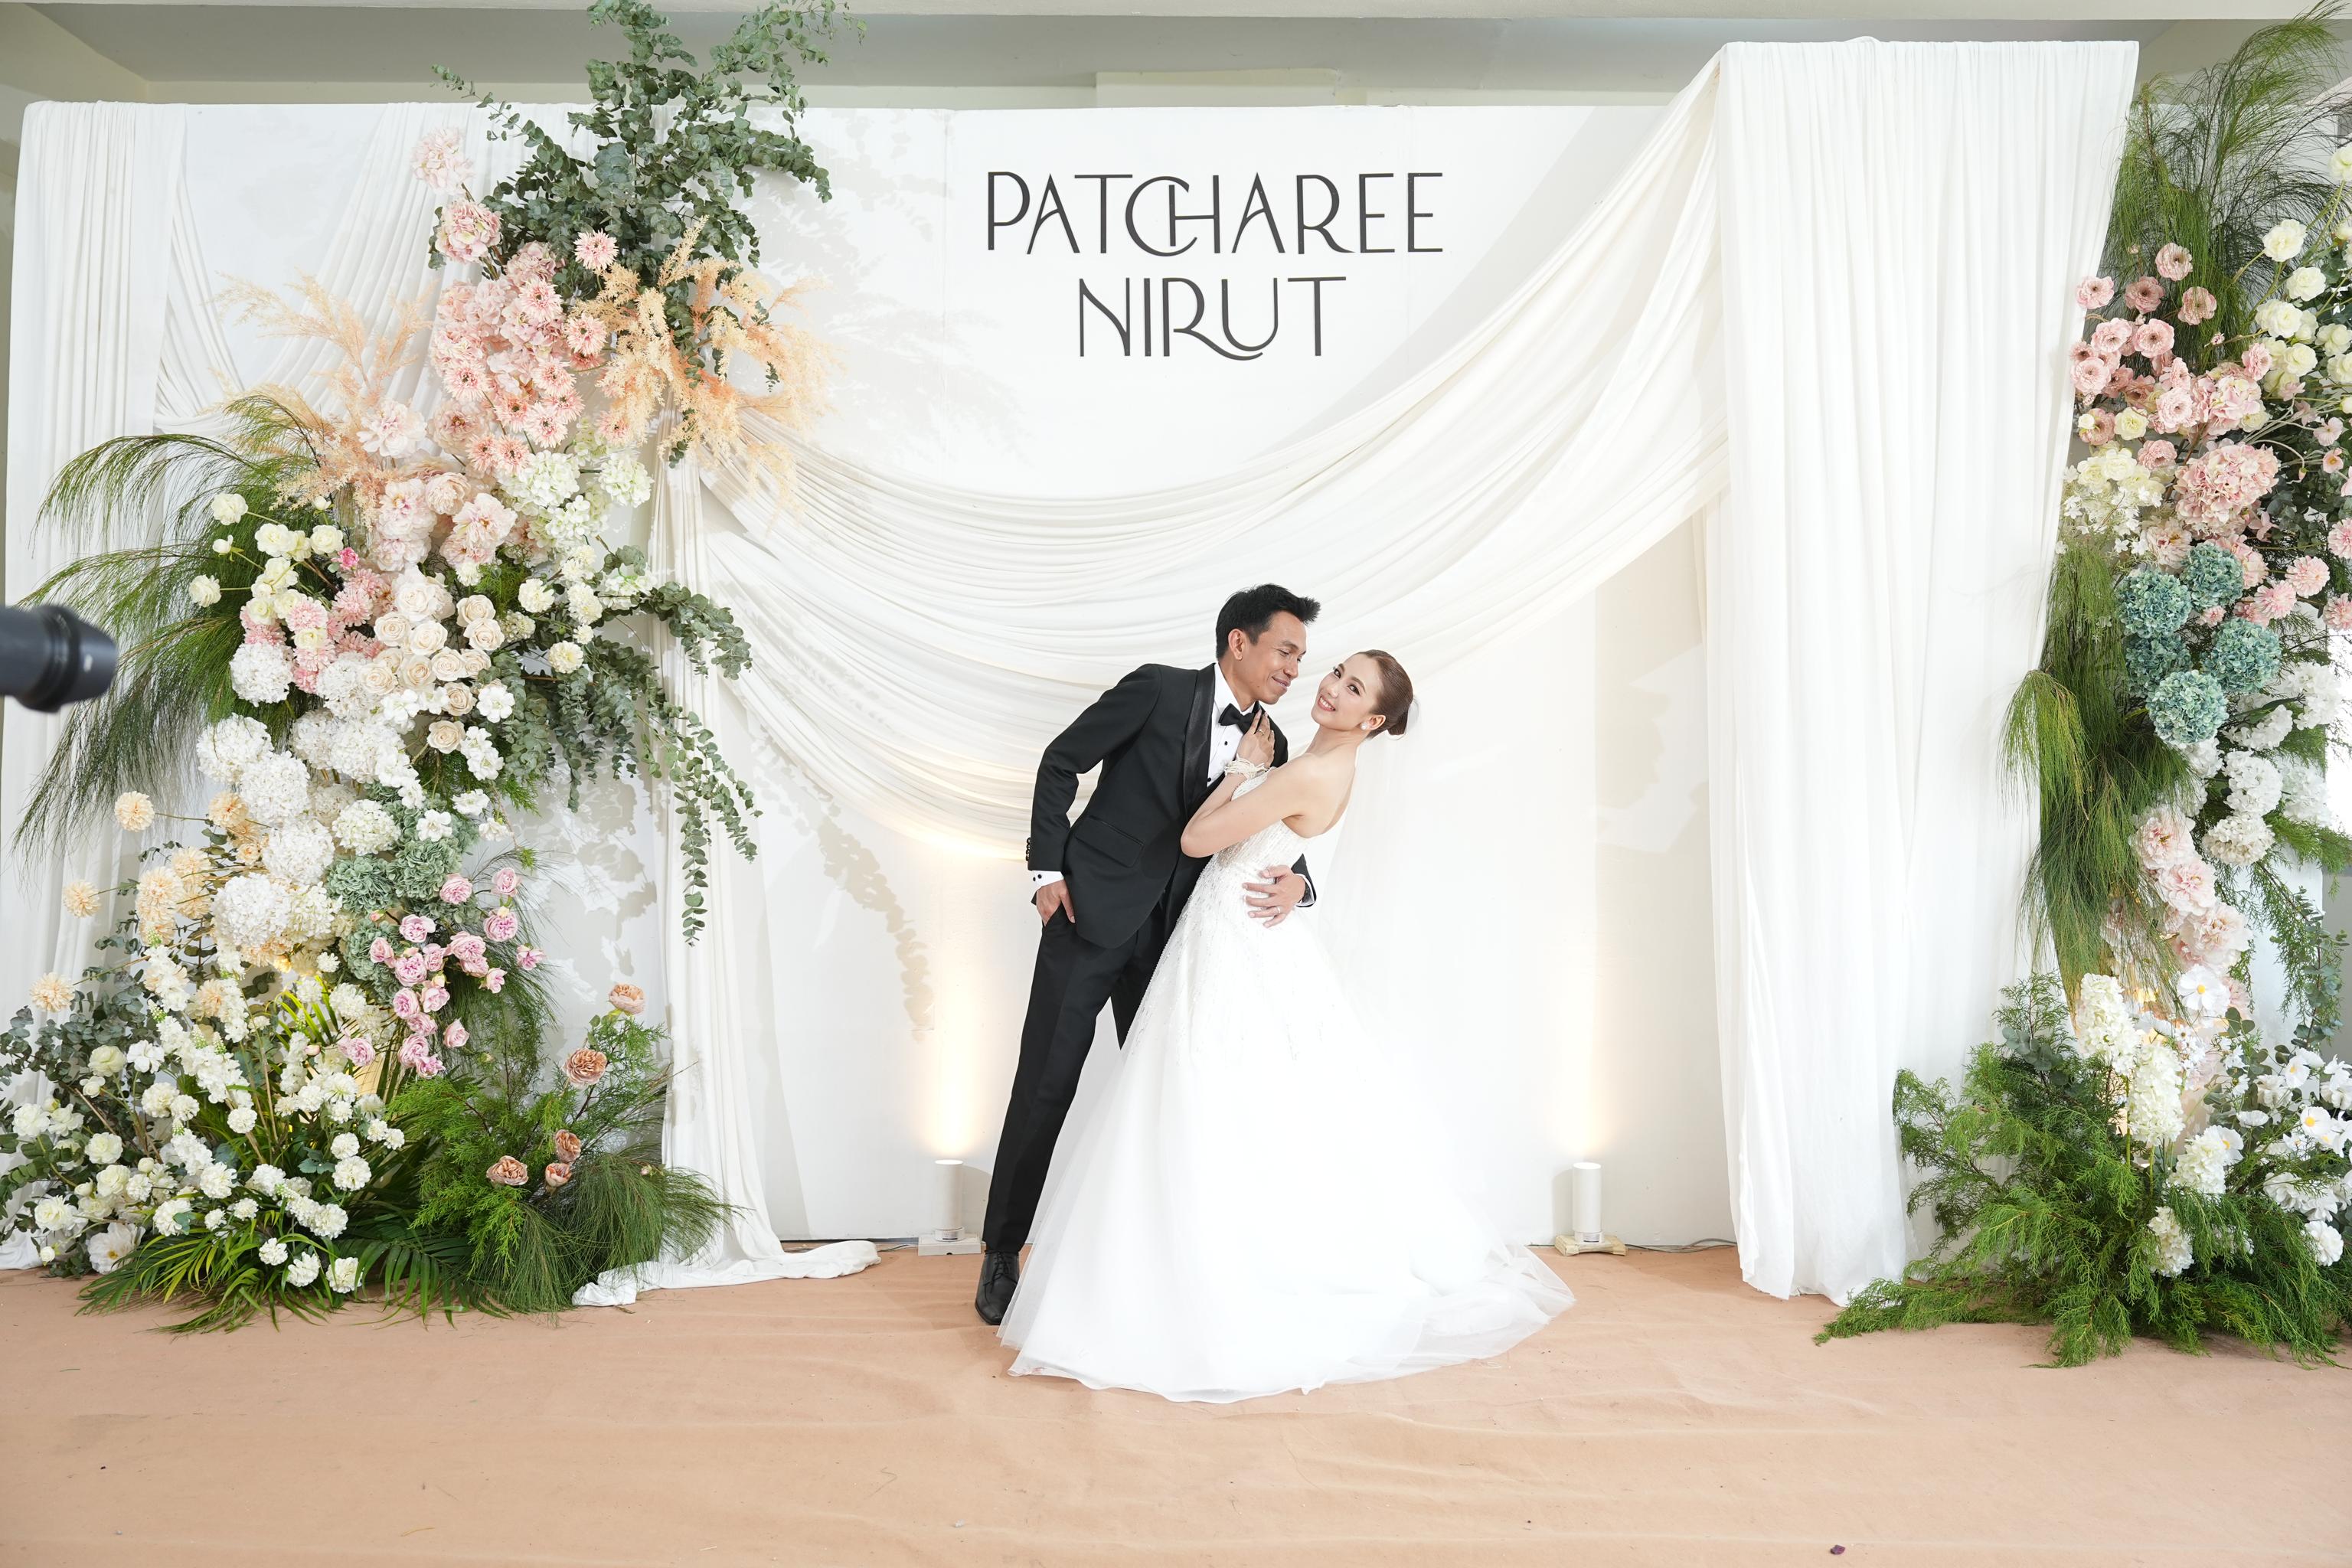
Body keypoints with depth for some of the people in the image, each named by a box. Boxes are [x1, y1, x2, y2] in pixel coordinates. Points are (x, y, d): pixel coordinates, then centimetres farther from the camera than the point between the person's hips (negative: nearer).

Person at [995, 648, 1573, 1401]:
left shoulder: (1308, 775, -21)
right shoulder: (1327, 767, 9)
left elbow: (1196, 839, -15)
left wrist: (1244, 766, -5)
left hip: (1236, 952, -10)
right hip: (1246, 947, 10)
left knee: (1220, 1129, -4)